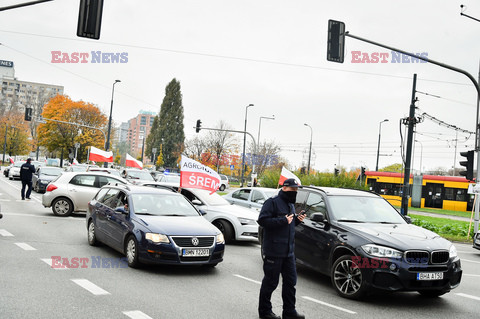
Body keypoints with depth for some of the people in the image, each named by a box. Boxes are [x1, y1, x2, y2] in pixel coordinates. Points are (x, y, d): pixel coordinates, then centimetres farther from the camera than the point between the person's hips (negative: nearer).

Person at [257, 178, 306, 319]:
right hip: (273, 251, -8)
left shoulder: (290, 205, 18)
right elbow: (262, 220, -20)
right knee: (270, 282, 1)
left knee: (290, 281, 11)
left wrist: (297, 219, 7)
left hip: (288, 251, 8)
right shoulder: (272, 202, -10)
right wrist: (283, 220, -22)